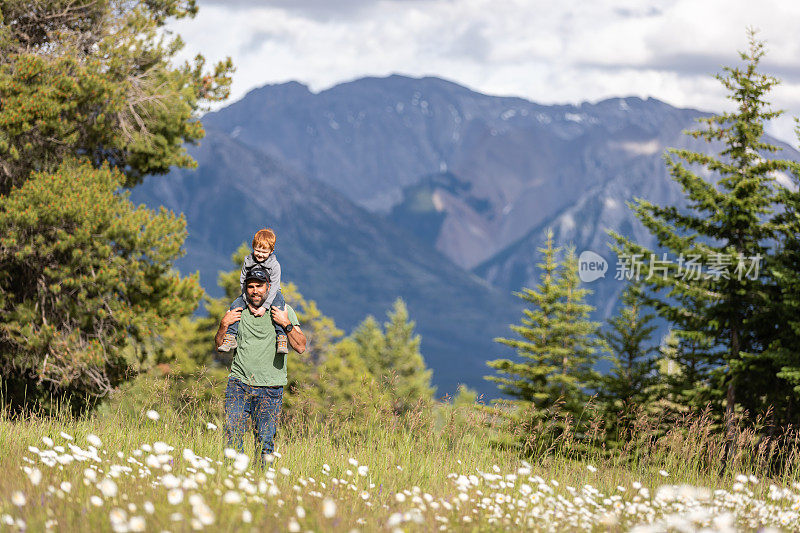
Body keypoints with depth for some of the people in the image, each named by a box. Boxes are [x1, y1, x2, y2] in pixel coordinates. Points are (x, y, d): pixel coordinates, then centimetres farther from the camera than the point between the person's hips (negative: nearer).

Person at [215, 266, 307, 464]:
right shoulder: (238, 311, 11)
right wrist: (224, 325, -1)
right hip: (239, 383, 2)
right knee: (232, 435, -8)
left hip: (270, 388, -2)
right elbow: (220, 346, 15)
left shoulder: (284, 311, 4)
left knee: (265, 441, -3)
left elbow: (300, 347, -2)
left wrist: (286, 324, -15)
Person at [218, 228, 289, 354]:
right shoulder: (247, 262, -6)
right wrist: (249, 303, -18)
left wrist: (264, 307, -27)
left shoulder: (275, 265, -15)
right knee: (235, 305, -21)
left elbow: (274, 287, -19)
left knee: (278, 305, -34)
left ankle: (281, 338, -36)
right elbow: (243, 283, -6)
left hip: (269, 294, -3)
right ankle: (230, 337, -17)